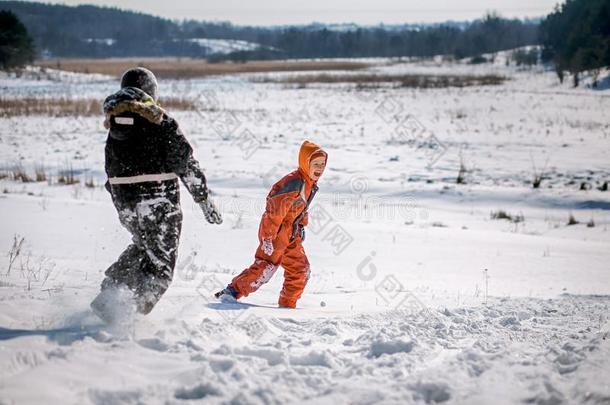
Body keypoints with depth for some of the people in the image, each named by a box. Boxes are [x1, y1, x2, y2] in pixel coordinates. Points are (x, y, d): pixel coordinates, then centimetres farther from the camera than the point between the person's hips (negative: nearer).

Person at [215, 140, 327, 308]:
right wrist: (268, 237, -27)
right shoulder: (293, 183, -23)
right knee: (267, 266, -16)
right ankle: (232, 292, -11)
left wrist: (301, 226, 22)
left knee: (301, 269, 9)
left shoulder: (311, 184, 8)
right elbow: (275, 209, -26)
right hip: (276, 231, -10)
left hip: (291, 234, 10)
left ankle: (287, 304, 18)